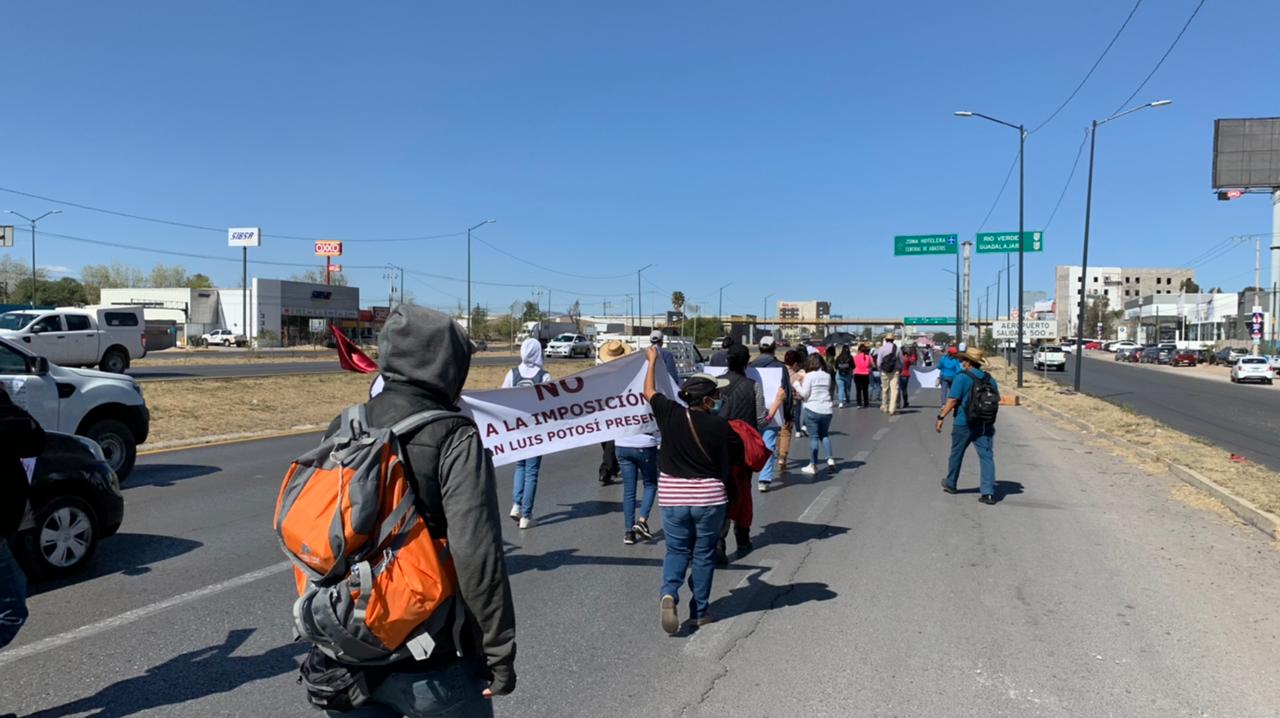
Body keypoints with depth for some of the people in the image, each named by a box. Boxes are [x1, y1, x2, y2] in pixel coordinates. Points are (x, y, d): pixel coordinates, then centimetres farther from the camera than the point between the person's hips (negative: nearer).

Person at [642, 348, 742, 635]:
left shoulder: (671, 414, -6)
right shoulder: (719, 425, -12)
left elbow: (649, 392, 11)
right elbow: (738, 452, 1)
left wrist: (653, 361, 24)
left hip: (673, 497, 2)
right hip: (709, 497, -2)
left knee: (677, 550, 14)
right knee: (703, 554, 12)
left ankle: (668, 593, -11)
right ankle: (700, 612, 20)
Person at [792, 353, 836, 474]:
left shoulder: (809, 376, -9)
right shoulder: (827, 376, 6)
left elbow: (805, 394, -10)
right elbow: (829, 390, 12)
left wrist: (797, 384, 3)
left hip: (812, 409, -5)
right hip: (827, 409, 5)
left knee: (814, 437, 0)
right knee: (825, 434, 21)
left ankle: (813, 466, 4)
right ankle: (830, 458, 7)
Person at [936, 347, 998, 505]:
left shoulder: (962, 377, -12)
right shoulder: (990, 379, 5)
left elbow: (952, 401, -17)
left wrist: (941, 417, -12)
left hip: (963, 424, -3)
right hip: (985, 425, 4)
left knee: (956, 455, 15)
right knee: (987, 456, 1)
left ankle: (950, 484, 32)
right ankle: (989, 492, -9)